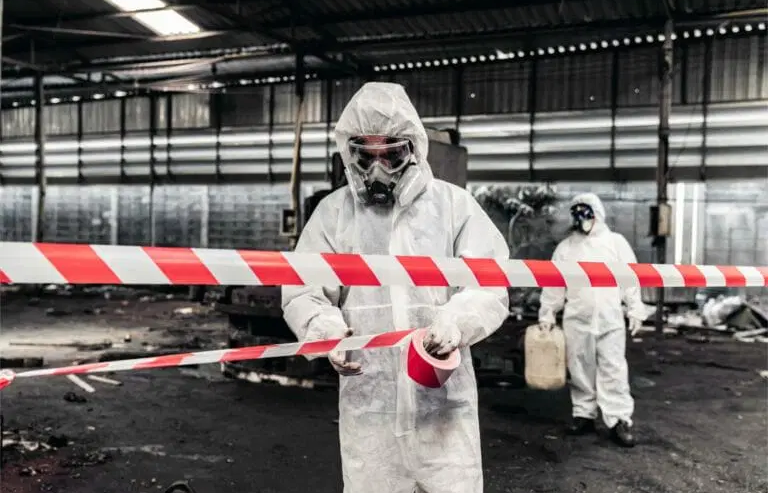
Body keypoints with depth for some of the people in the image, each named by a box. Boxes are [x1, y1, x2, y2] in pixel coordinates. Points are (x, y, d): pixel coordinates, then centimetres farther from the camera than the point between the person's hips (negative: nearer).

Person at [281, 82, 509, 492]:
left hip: (443, 400, -1)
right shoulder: (333, 211, 4)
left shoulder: (454, 204, 1)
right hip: (366, 401, 1)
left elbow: (490, 286, -3)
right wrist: (328, 330, -17)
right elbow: (301, 292, 4)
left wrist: (456, 321, -24)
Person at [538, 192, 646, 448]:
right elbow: (554, 284, 8)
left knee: (614, 371, -2)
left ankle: (619, 420, 1)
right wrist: (546, 314, 7)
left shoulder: (616, 242, 3)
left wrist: (635, 310, 0)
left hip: (611, 320, -2)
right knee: (581, 371, 9)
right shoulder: (565, 247, 6)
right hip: (577, 321, 2)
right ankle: (584, 415, 21)